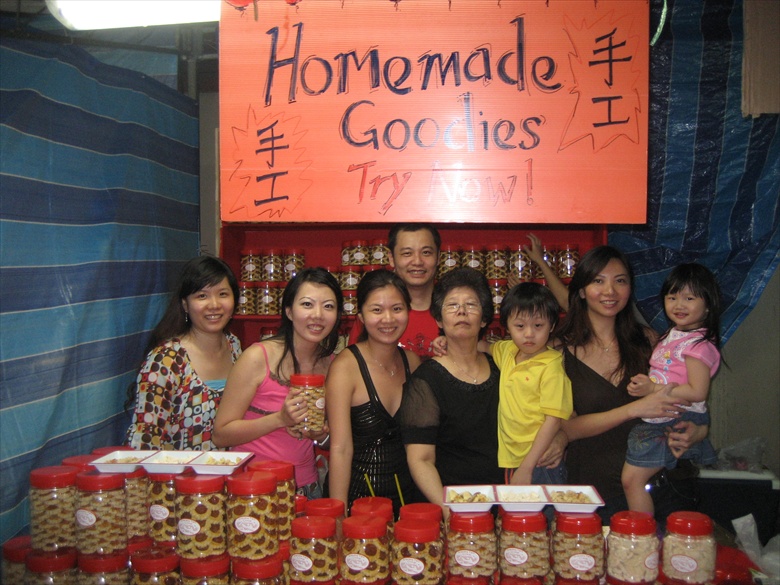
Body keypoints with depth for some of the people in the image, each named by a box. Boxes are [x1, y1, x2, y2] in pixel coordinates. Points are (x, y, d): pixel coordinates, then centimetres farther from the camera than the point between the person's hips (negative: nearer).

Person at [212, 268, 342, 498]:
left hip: (307, 486, 5)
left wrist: (321, 433, -7)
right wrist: (281, 419, -24)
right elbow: (221, 435, -13)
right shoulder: (258, 357, -15)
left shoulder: (331, 364, 0)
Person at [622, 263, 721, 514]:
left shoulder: (699, 344, -14)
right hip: (657, 420, 9)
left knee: (632, 478, -10)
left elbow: (697, 392, -20)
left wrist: (653, 389, -20)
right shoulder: (672, 335, 13)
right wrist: (643, 382, 7)